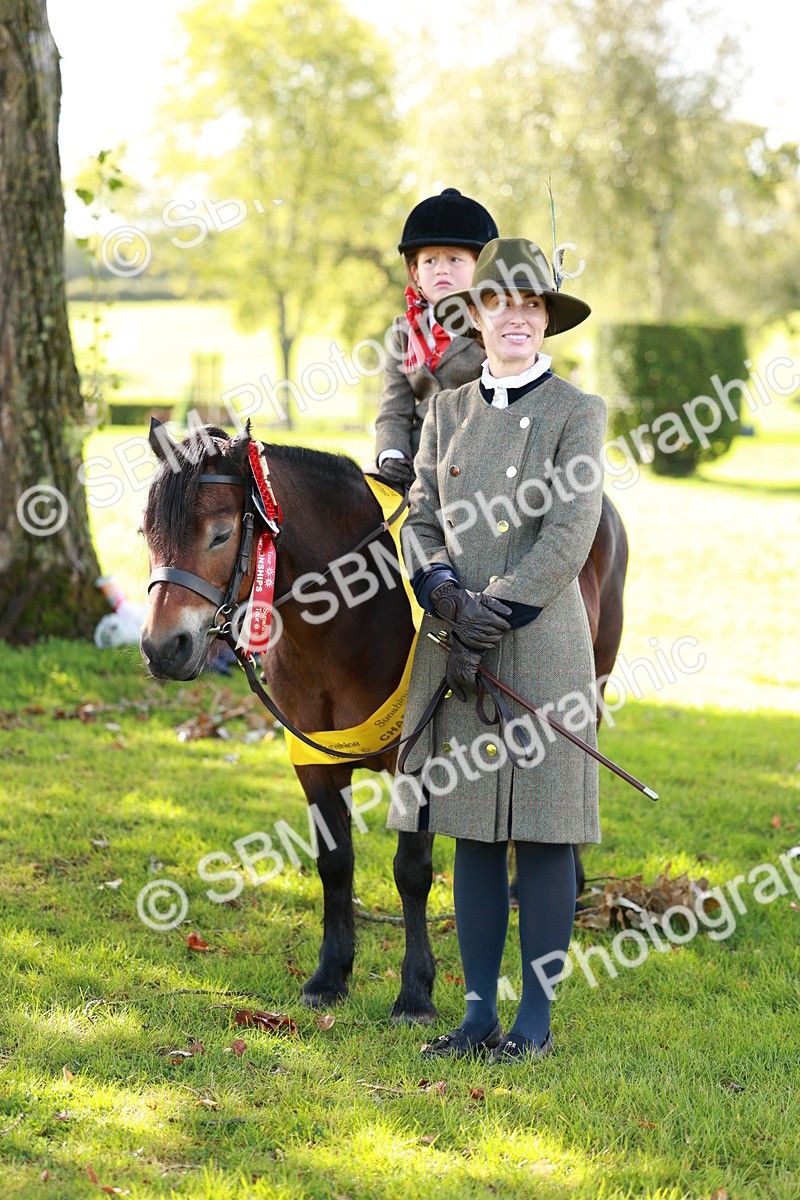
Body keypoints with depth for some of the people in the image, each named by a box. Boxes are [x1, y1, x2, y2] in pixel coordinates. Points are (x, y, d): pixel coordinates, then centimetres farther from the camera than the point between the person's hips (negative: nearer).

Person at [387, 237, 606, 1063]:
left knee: (543, 836, 0)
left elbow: (567, 541, -11)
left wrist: (493, 620, -15)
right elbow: (421, 520, 7)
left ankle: (536, 1019, 9)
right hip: (455, 651, 4)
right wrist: (449, 599, -12)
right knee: (472, 831, 8)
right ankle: (479, 1012, 16)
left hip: (540, 644, -4)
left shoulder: (576, 413, -3)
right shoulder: (448, 411, 11)